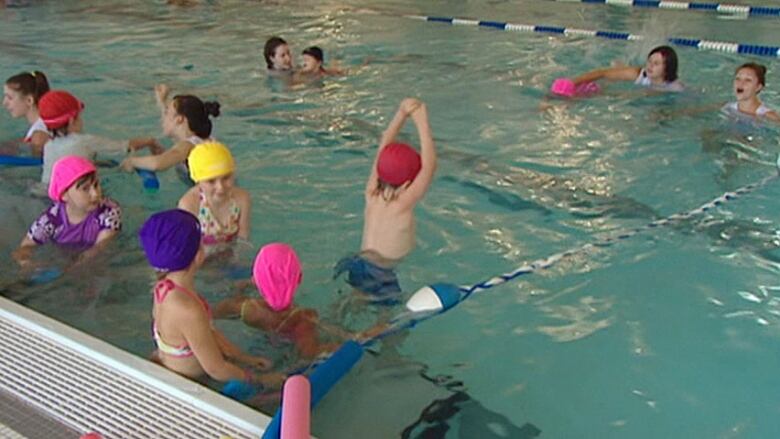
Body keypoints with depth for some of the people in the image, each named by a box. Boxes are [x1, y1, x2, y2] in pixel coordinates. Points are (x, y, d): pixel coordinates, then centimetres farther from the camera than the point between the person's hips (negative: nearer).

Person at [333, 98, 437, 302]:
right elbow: (430, 165, -29)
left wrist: (402, 114, -7)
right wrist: (422, 124, -27)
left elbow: (384, 147, -1)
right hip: (380, 276, -8)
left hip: (358, 264, 8)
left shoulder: (371, 193, -6)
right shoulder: (402, 204, -24)